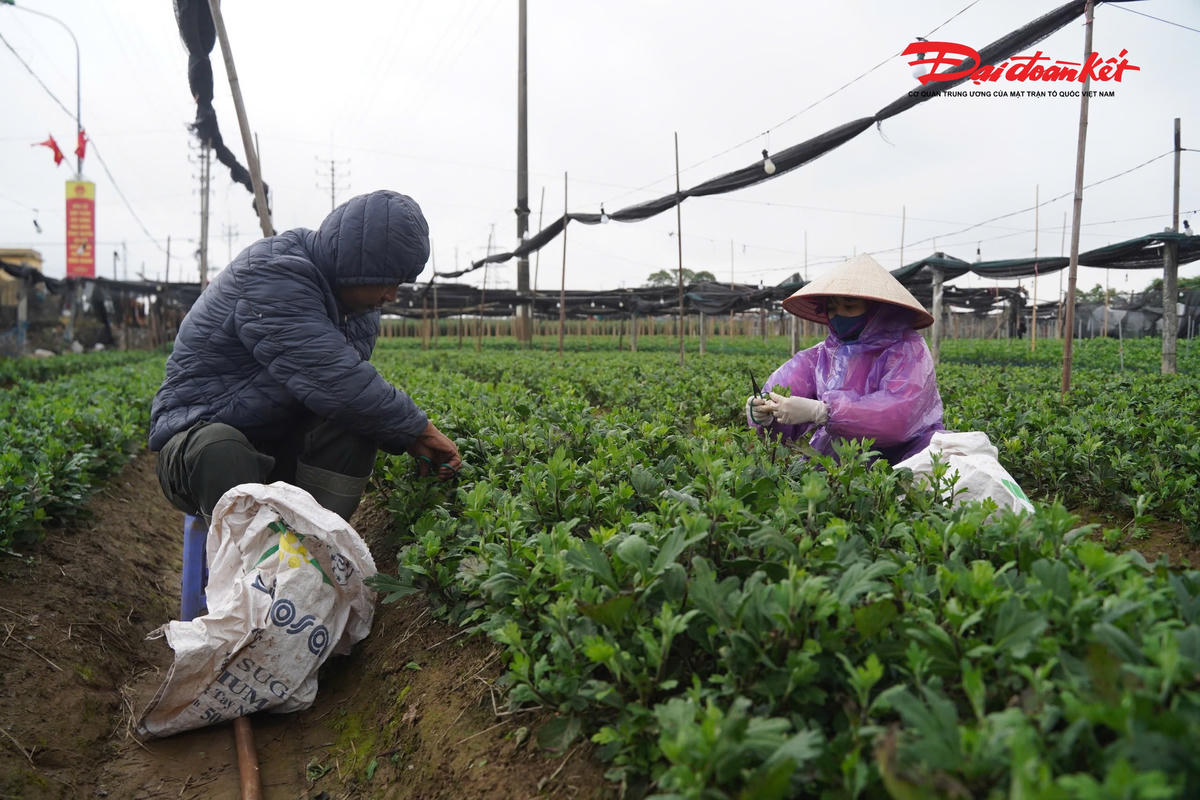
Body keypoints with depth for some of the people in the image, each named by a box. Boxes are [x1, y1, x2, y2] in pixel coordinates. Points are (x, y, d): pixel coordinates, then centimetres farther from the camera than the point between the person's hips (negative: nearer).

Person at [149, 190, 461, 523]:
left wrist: (407, 439, -11)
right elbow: (335, 382, -32)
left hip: (280, 442, 7)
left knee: (358, 427, -19)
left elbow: (358, 383, 7)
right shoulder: (269, 274, -24)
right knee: (219, 452, -38)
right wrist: (417, 428, -22)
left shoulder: (359, 306, 4)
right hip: (199, 431, -6)